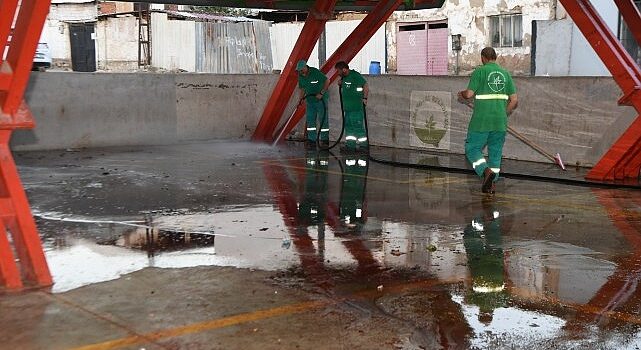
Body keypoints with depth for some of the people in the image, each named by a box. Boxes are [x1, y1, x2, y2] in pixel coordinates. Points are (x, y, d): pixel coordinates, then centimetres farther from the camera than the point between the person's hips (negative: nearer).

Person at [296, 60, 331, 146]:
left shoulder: (316, 72, -20)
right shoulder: (300, 76, -1)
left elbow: (327, 81, -16)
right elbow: (301, 88, 10)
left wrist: (321, 93, -20)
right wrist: (300, 99, -4)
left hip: (321, 99, -6)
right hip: (310, 100, 6)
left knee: (323, 119, -3)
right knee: (310, 120, 3)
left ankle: (325, 139, 4)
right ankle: (312, 139, 7)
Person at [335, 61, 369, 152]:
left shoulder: (355, 76, -14)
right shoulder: (344, 77, 13)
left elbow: (366, 86, -17)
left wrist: (364, 98, -18)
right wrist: (341, 85, 8)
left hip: (356, 108, -9)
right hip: (347, 107, 9)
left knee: (358, 126, -6)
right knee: (348, 126, 12)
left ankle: (363, 145, 1)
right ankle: (350, 145, 19)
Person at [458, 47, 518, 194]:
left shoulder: (480, 71, -5)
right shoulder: (505, 73, 10)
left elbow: (469, 94, -11)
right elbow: (514, 100, 8)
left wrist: (461, 94, 12)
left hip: (481, 121, -5)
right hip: (500, 121, 5)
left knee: (472, 149, 5)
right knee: (495, 152, 12)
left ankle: (486, 171, -19)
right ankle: (491, 184, 11)